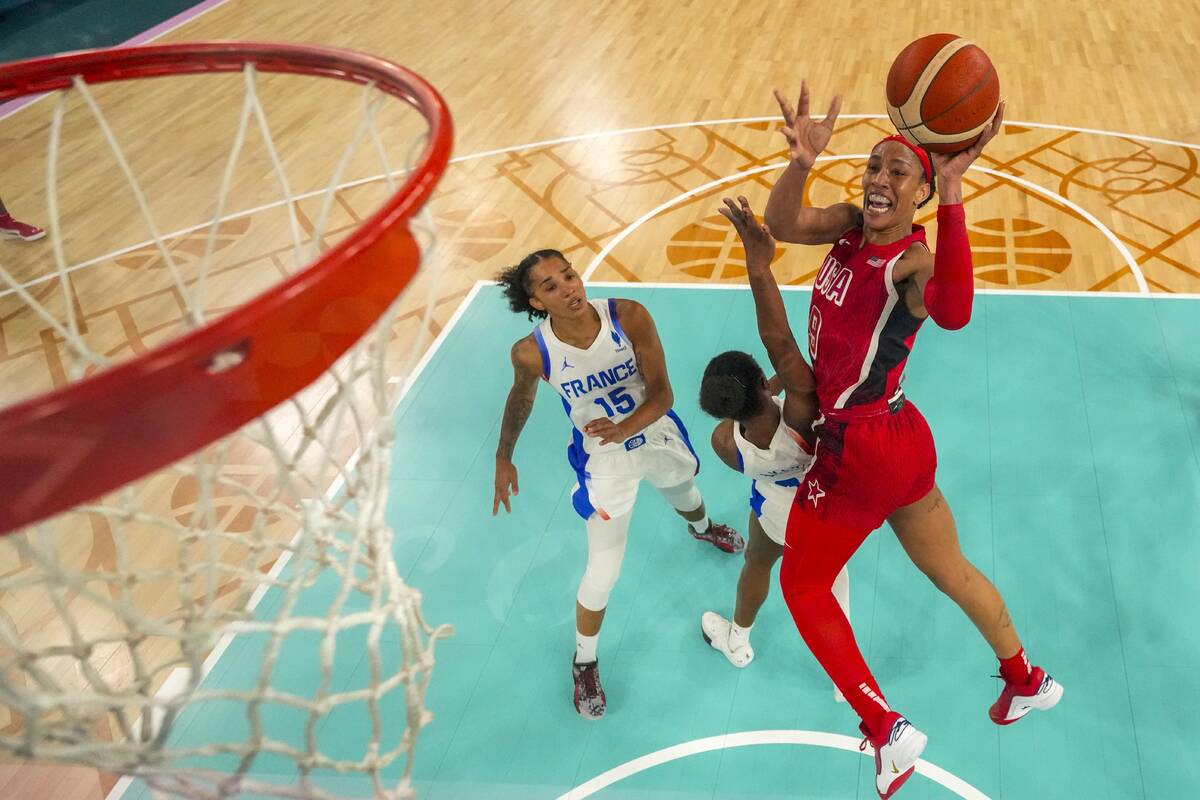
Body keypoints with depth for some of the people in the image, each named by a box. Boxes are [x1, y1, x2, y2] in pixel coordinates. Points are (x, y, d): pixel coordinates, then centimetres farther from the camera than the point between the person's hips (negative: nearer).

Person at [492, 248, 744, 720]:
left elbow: (661, 393, -23)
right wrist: (503, 459, 5)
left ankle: (703, 529, 75)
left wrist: (623, 429, -41)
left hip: (658, 434, 3)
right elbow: (521, 399, -4)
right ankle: (584, 662, 25)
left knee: (685, 497, 34)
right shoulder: (532, 352, -28)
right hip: (602, 460, -2)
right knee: (603, 573, -4)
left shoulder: (629, 317, -28)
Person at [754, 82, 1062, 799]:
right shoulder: (851, 224, 0)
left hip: (860, 450, -8)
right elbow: (781, 224, -19)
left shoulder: (915, 261, -22)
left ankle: (889, 733, 16)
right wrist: (801, 164, -40)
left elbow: (953, 313, -47)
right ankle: (1029, 682, 47)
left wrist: (952, 196, -56)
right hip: (902, 438, 8)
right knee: (950, 569, 26)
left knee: (802, 586, 11)